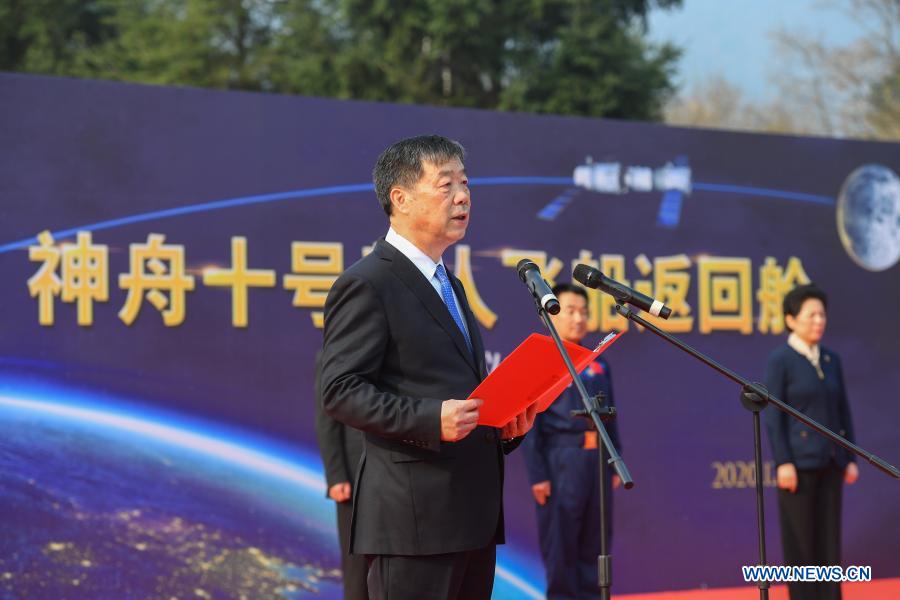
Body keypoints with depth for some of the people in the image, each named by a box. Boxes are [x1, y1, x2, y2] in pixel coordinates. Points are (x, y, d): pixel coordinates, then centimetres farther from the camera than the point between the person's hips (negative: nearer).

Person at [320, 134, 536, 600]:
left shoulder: (449, 286, 22)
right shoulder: (366, 285, -7)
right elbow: (340, 392, -14)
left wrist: (504, 422, 8)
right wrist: (431, 419, -24)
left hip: (473, 516, 9)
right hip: (414, 518, -9)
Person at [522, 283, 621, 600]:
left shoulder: (598, 365, 15)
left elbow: (610, 418, 17)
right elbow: (529, 422, -7)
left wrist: (614, 464, 11)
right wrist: (537, 474, -13)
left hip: (597, 458, 6)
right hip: (561, 460, -6)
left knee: (595, 541, 10)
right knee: (560, 544, 0)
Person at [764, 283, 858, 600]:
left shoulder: (831, 360, 12)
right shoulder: (779, 360, -6)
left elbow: (843, 411, 14)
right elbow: (772, 415, -10)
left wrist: (850, 458, 9)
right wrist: (783, 462, -16)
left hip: (830, 463, 6)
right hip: (799, 463, -6)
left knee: (829, 538, 6)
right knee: (801, 540, -1)